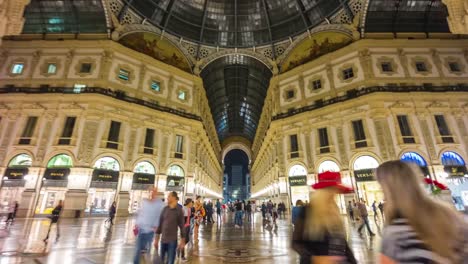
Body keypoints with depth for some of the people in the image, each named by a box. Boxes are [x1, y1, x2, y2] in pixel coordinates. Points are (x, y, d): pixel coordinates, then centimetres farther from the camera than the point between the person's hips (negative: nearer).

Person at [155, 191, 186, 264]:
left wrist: (182, 241, -3)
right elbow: (160, 224, 6)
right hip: (163, 240, 4)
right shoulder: (165, 209, 1)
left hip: (172, 240, -3)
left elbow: (182, 226, -5)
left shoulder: (179, 210, -9)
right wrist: (156, 239, 6)